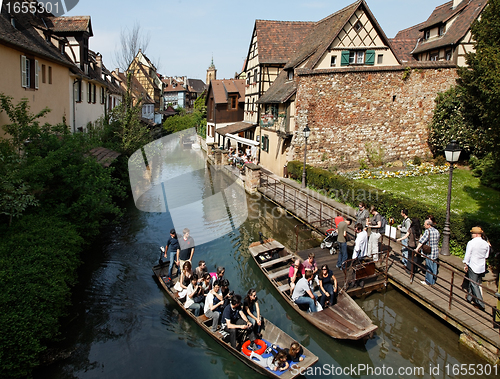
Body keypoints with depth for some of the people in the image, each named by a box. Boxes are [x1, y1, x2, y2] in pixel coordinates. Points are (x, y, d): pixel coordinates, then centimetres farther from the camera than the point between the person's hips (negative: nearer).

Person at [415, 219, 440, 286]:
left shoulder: (428, 231, -16)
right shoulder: (436, 231, 8)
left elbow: (422, 240, -19)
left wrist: (417, 248, -17)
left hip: (430, 252, -8)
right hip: (436, 252, 8)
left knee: (429, 267, 3)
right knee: (434, 267, 14)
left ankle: (428, 282, 12)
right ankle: (433, 281, 24)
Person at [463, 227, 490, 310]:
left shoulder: (471, 243, -17)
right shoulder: (486, 243, -1)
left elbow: (467, 255, -13)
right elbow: (486, 256, 10)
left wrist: (465, 265, -3)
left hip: (473, 266, -6)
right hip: (482, 267, 6)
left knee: (474, 284, 1)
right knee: (477, 283, 17)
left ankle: (481, 303, -2)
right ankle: (469, 298, 30)